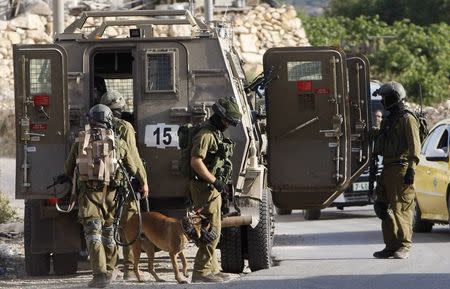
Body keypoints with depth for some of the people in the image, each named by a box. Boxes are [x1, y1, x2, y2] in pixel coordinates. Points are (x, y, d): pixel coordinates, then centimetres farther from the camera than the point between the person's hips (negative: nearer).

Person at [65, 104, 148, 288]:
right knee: (108, 230, 18)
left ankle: (100, 274, -16)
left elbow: (68, 169, 16)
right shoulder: (118, 143, 7)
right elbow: (133, 169, 14)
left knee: (92, 232, -4)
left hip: (88, 192, -1)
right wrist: (143, 183, 31)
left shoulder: (80, 142, 8)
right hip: (109, 191, 1)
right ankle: (110, 270, 30)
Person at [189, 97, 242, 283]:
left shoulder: (216, 134, 17)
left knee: (212, 231, 16)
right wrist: (214, 181, -24)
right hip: (204, 188, -11)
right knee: (212, 230, -12)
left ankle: (212, 269, 24)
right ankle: (201, 271, -12)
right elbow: (196, 162, -24)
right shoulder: (206, 135, -16)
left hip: (212, 187, 11)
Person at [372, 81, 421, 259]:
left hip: (402, 168, -9)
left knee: (401, 208, -9)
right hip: (387, 169, 9)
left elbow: (415, 146, -13)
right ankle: (391, 246, 13)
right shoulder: (387, 121, 21)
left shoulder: (407, 119, -7)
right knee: (384, 208, 8)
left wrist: (411, 169, -21)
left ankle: (404, 246, -6)